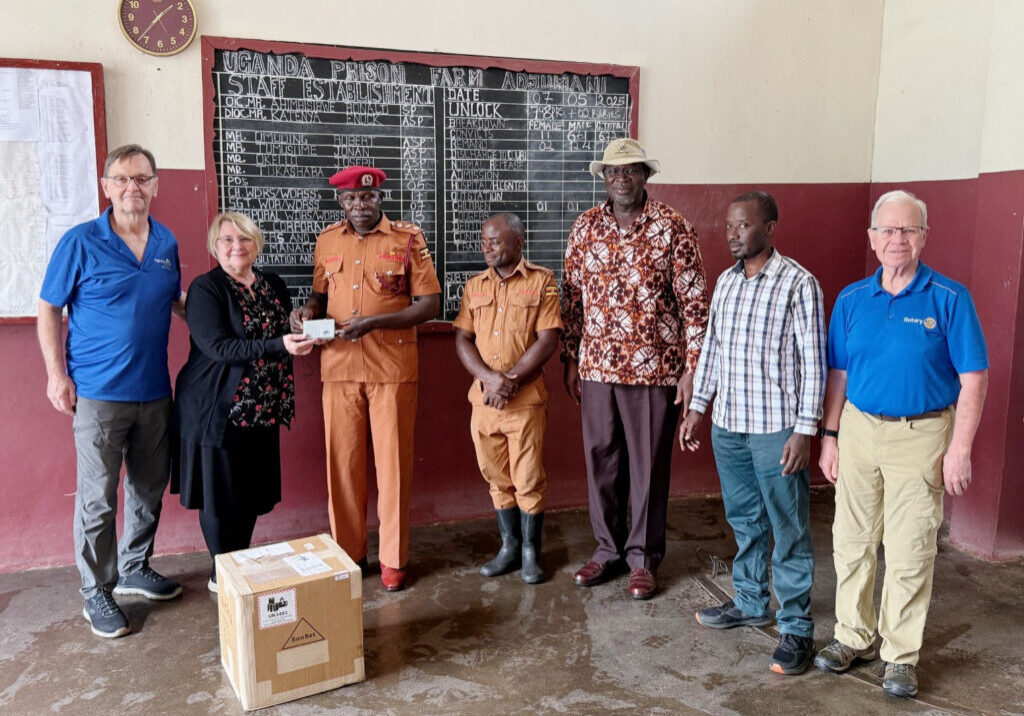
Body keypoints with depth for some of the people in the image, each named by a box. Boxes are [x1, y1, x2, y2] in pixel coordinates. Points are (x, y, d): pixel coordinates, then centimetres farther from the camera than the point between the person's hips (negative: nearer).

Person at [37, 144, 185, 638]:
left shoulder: (166, 243, 7)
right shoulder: (81, 243, -7)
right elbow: (48, 310, -2)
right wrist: (57, 374, -8)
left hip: (154, 391, 5)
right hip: (98, 393, -5)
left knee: (150, 490, 15)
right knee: (98, 498, 2)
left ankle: (134, 569, 34)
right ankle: (96, 592, 17)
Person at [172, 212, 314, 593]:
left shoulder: (273, 285, 11)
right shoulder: (205, 289, -9)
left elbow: (286, 333, 21)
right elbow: (217, 346, -20)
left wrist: (302, 336, -2)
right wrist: (278, 346, -28)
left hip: (263, 407, 6)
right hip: (219, 410, -6)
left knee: (255, 493, 12)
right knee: (222, 495, 4)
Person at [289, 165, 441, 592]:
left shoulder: (407, 239, -1)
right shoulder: (327, 241, 11)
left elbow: (429, 304, -6)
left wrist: (372, 322, -16)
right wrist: (308, 313, -1)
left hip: (392, 368, -3)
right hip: (339, 367, 3)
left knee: (393, 462, 3)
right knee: (342, 461, 7)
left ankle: (393, 559, 16)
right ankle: (348, 554, 21)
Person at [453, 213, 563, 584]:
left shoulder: (541, 281, 0)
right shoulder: (474, 286, 12)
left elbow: (548, 340, -8)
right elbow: (462, 339, 6)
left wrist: (510, 382, -14)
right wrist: (490, 378, -11)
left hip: (526, 401, -4)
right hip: (483, 399, 4)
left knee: (528, 481, 2)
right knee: (498, 479, 13)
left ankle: (531, 552, 18)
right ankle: (509, 547, 27)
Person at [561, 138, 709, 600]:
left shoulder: (672, 226, -4)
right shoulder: (586, 227, 6)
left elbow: (693, 301, -5)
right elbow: (572, 296, 11)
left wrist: (693, 367, -9)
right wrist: (570, 360, 8)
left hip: (654, 367, -3)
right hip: (597, 367, 4)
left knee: (649, 463, 6)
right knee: (601, 458, 12)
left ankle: (643, 556, 23)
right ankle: (608, 549, 29)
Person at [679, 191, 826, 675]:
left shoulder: (799, 283, -11)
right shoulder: (725, 282, 9)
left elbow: (813, 361, -12)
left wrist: (804, 430, -15)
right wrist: (698, 407, 13)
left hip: (776, 429, -6)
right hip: (727, 424, 6)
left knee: (788, 531, 3)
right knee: (745, 521, 18)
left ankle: (796, 628, 15)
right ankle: (750, 603, 34)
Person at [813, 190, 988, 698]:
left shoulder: (949, 299, -6)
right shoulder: (851, 300, 5)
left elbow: (973, 378, -6)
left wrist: (960, 450, -11)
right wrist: (829, 437, 5)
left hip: (921, 435, -3)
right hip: (858, 428, 4)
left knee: (909, 551, 2)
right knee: (852, 541, 11)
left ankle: (900, 655, 18)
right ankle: (853, 637, 28)